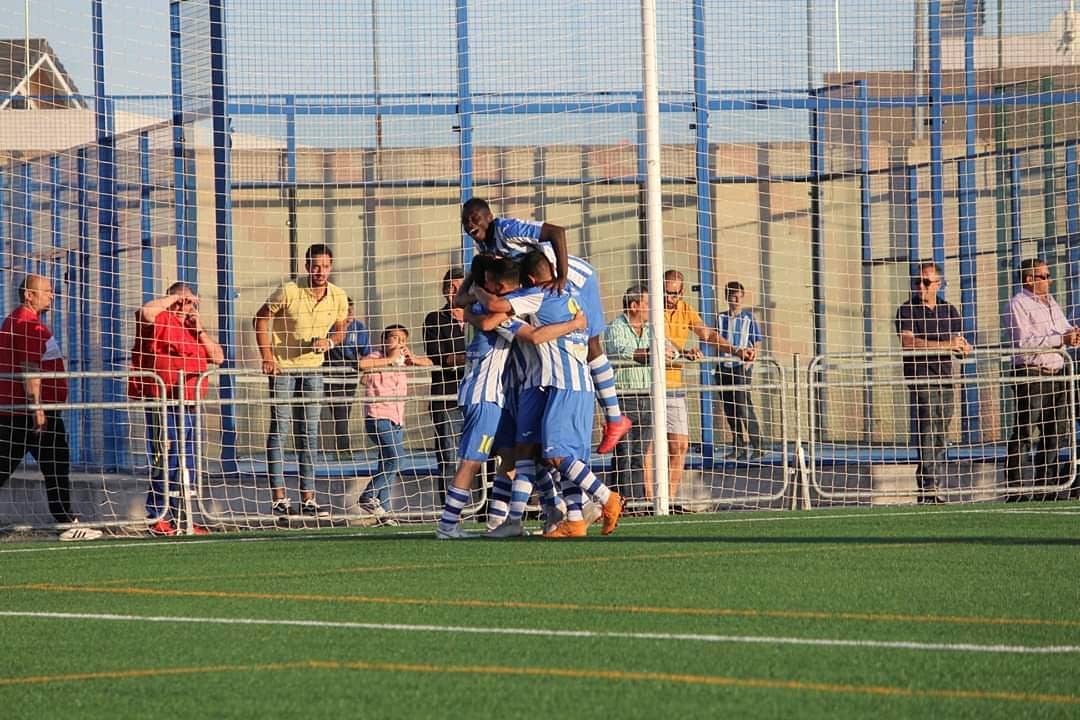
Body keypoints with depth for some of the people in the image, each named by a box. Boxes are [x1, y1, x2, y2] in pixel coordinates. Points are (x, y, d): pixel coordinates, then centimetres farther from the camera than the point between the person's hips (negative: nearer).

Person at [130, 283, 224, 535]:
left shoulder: (192, 328, 21)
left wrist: (199, 330, 2)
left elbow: (218, 357, 14)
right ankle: (158, 519, -9)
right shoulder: (160, 321, -3)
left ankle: (178, 517, 18)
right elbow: (146, 312, -27)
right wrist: (173, 298, -13)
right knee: (164, 462, -11)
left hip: (188, 406, 8)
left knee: (186, 465, 11)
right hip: (163, 406, -8)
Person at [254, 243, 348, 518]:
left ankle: (308, 500, 12)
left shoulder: (338, 297, -3)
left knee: (309, 434, 7)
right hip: (281, 367, -5)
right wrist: (266, 356, -15)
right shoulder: (289, 292, -17)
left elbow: (340, 329, 12)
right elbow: (261, 318, -7)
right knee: (278, 430, -5)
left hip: (312, 369, 5)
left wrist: (330, 342, -11)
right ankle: (278, 499, -4)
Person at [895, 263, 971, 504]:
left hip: (945, 380, 5)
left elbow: (961, 345, 17)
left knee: (941, 439, 4)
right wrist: (945, 345, -20)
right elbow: (908, 341, -15)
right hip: (921, 380, -5)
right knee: (926, 435, -14)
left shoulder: (949, 311, 16)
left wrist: (961, 347, -9)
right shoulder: (907, 311, 0)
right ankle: (928, 489, -18)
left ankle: (936, 489, 6)